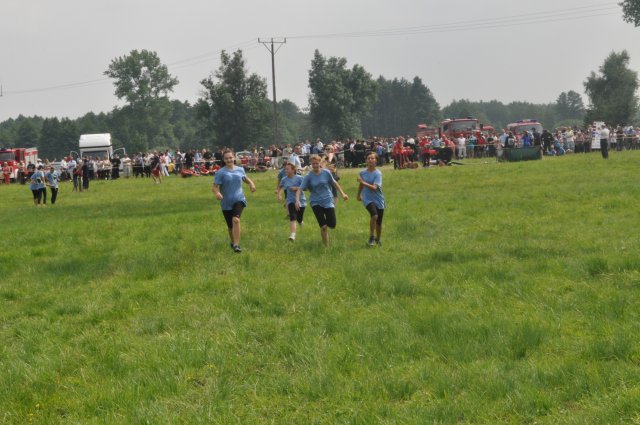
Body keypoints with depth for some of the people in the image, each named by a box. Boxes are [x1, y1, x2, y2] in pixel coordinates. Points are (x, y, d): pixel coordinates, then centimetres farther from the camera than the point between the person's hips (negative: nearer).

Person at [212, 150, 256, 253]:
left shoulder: (240, 170, 5)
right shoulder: (220, 172, -6)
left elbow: (245, 178, 26)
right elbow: (215, 187, -9)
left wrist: (251, 183, 6)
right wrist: (217, 193, -32)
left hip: (239, 199, 0)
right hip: (226, 203, 0)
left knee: (236, 219, -25)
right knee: (230, 226, 10)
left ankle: (236, 245, -26)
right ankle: (233, 242, 39)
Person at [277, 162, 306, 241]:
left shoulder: (299, 178, -10)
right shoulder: (284, 179, 1)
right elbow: (280, 187, 20)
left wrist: (297, 188, -23)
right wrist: (279, 194, 6)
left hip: (300, 200, -1)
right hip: (291, 201, 1)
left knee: (299, 219, 5)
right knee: (292, 218, -19)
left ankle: (300, 220, 45)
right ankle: (293, 235, -24)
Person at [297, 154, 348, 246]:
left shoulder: (326, 172, -4)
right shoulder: (308, 177, -8)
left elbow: (334, 183, 12)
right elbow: (300, 189, -13)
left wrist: (342, 193, 12)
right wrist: (297, 200, -29)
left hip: (328, 201, 1)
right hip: (315, 202, -1)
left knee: (332, 225, -5)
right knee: (323, 226, -12)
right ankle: (326, 246, 5)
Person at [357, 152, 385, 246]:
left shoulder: (378, 174, -10)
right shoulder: (363, 173, 1)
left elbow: (374, 187, -22)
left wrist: (363, 182, -26)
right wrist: (359, 195, 32)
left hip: (379, 200, 0)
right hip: (368, 199, 0)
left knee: (379, 223, 8)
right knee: (374, 215, -28)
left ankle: (377, 240, 34)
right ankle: (371, 237, -14)